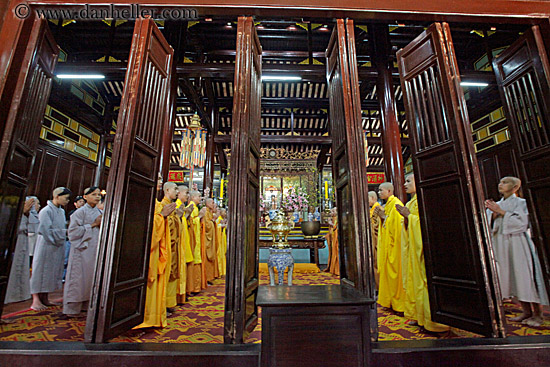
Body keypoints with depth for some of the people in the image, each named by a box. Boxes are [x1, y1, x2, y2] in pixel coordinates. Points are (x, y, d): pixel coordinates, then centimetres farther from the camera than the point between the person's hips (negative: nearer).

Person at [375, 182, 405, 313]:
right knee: (388, 272, 12)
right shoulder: (387, 204, 16)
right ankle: (391, 302, 22)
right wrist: (381, 216, 4)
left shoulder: (396, 204, -13)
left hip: (394, 245, -9)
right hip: (387, 243, 9)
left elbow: (397, 224, -20)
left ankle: (399, 304, 8)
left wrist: (384, 216, -16)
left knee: (395, 272, -3)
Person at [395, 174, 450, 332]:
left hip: (421, 244, -9)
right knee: (413, 277, 11)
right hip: (411, 245, 9)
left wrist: (409, 215, -16)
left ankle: (430, 317, 7)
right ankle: (417, 314, 20)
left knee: (422, 277, -4)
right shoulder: (410, 203, 17)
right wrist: (405, 217, 2)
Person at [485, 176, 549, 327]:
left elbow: (521, 222, -13)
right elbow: (491, 226, 7)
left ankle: (537, 314, 9)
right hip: (502, 246, 5)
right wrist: (493, 213, -10)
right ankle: (526, 311, 17)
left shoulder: (520, 203, -1)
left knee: (525, 276, -3)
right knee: (513, 278, 7)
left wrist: (500, 212, -16)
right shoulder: (498, 204, 13)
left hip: (518, 245, -5)